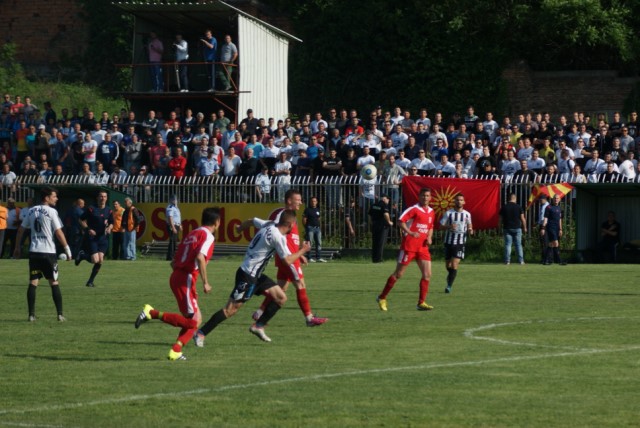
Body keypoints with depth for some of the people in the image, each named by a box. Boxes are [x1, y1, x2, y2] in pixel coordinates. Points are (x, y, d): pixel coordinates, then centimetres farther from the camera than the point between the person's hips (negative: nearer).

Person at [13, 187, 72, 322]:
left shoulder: (31, 211, 8)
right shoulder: (51, 212, -8)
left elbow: (21, 229, 12)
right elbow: (58, 232, -11)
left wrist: (18, 247, 22)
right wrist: (67, 248, -4)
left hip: (34, 251, 4)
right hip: (48, 252, -4)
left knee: (32, 283, 5)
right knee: (54, 283, 4)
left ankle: (31, 315, 1)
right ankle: (60, 314, 2)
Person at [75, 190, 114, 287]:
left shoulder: (108, 211, 7)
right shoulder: (91, 209, -6)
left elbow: (111, 223, 18)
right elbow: (81, 220, 0)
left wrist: (109, 228, -5)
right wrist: (88, 229, -13)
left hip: (103, 238, 4)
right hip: (92, 237, -4)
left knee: (100, 260, -7)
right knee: (95, 260, -14)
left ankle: (90, 281, 9)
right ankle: (82, 255, 19)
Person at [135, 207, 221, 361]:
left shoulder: (192, 235, 22)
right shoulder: (208, 236, -5)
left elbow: (174, 263, 21)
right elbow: (200, 257, -23)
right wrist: (205, 282, -20)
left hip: (176, 276, 9)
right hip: (186, 280, -9)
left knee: (196, 320, 12)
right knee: (193, 321, -10)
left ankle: (175, 351, 4)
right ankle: (152, 313, -15)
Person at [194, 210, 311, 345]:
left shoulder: (268, 225, 5)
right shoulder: (278, 237, -21)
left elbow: (251, 221, 23)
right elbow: (288, 260, -21)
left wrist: (240, 228, 43)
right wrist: (302, 251, -5)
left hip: (256, 275, 10)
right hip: (247, 276, -10)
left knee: (281, 298, 8)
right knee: (231, 309, -9)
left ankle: (258, 327, 13)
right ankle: (200, 334, -5)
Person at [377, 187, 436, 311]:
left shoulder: (431, 212, 12)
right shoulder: (414, 209, -10)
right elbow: (401, 221, -17)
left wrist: (429, 238, 6)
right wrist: (410, 233, -28)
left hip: (423, 247, 6)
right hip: (409, 245, -6)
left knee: (427, 274, -4)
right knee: (398, 274, 0)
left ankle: (421, 303, 2)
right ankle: (382, 298, 12)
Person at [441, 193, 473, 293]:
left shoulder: (467, 214, 5)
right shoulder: (449, 213, -1)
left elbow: (469, 224, 21)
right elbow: (441, 225, -3)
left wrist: (470, 230, -2)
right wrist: (449, 227, -22)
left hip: (460, 242, -1)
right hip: (449, 241, 1)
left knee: (454, 265, -14)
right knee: (448, 265, 12)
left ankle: (449, 286, -12)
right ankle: (450, 275, 44)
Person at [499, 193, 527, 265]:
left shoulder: (504, 207, 0)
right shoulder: (518, 207, -4)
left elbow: (501, 218, 7)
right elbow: (522, 219, -3)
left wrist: (502, 227, 19)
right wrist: (524, 227, 9)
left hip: (507, 228, 1)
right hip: (517, 228, -1)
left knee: (507, 244, 3)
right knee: (518, 245, 5)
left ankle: (507, 260, -2)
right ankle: (521, 260, 3)